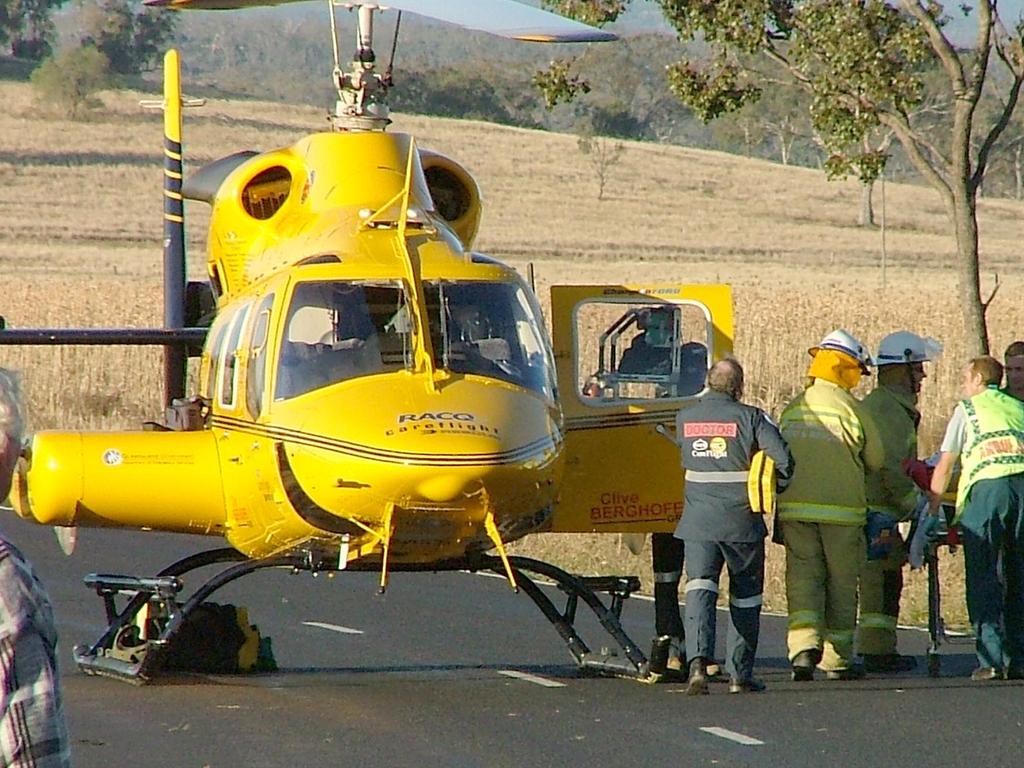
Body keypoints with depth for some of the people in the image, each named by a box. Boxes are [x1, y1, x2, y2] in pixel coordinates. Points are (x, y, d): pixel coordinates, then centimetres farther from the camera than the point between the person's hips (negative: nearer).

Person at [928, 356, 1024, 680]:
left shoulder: (966, 409, 16)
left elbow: (945, 466, 12)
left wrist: (931, 510, 17)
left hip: (986, 486, -3)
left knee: (984, 579, -2)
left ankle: (992, 659, -10)